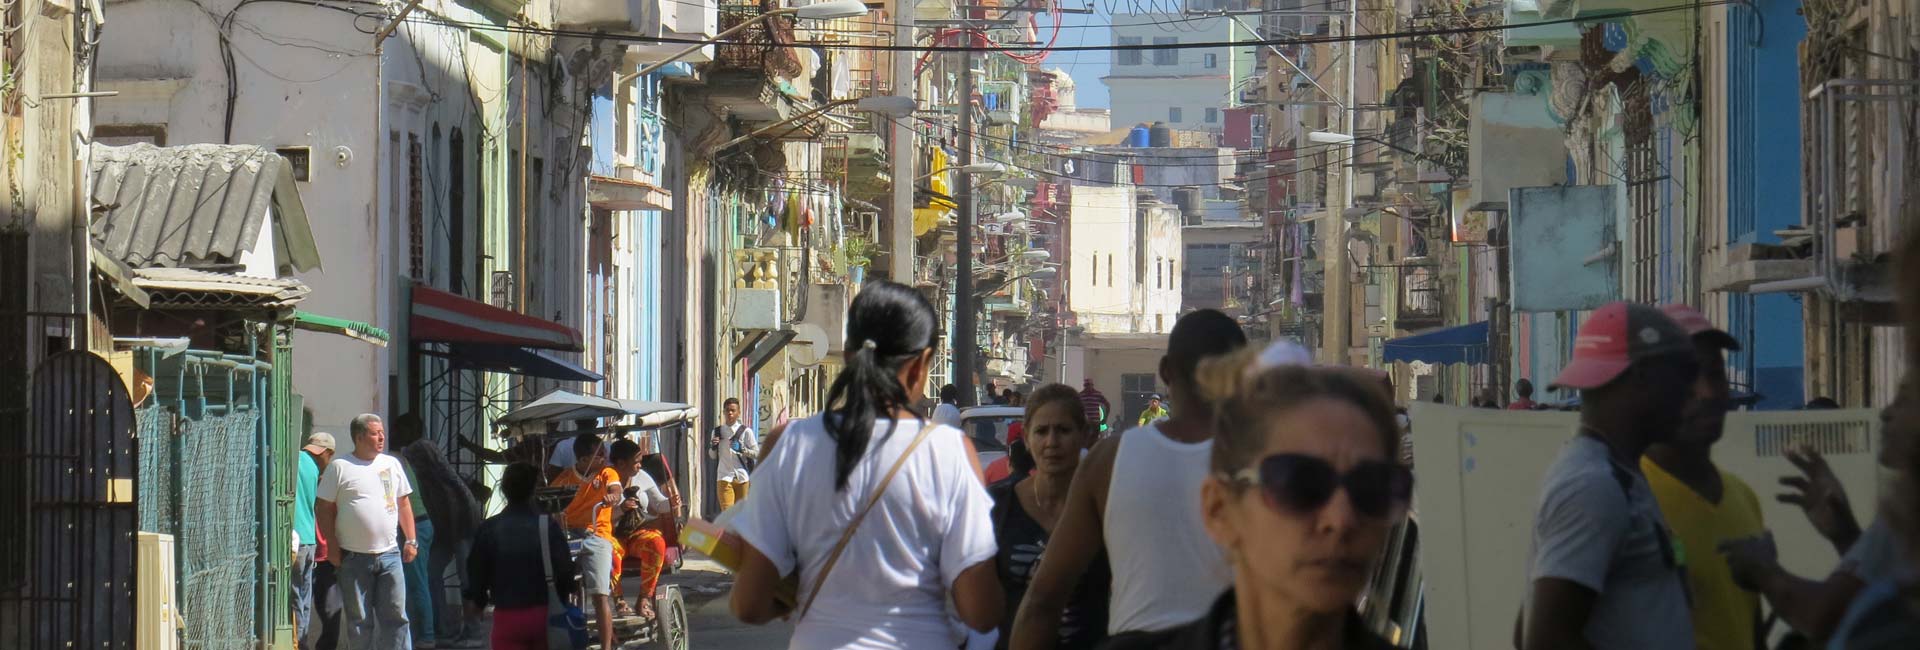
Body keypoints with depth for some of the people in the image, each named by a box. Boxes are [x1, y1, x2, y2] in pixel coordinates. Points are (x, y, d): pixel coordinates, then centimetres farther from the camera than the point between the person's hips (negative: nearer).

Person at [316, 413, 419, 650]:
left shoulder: (392, 464, 11)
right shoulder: (339, 467, -2)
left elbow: (404, 503, 17)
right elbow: (323, 508, -1)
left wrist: (411, 541, 9)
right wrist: (333, 547, -7)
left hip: (389, 553, 3)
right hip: (353, 557, -3)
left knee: (395, 615, 1)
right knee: (358, 620, 3)